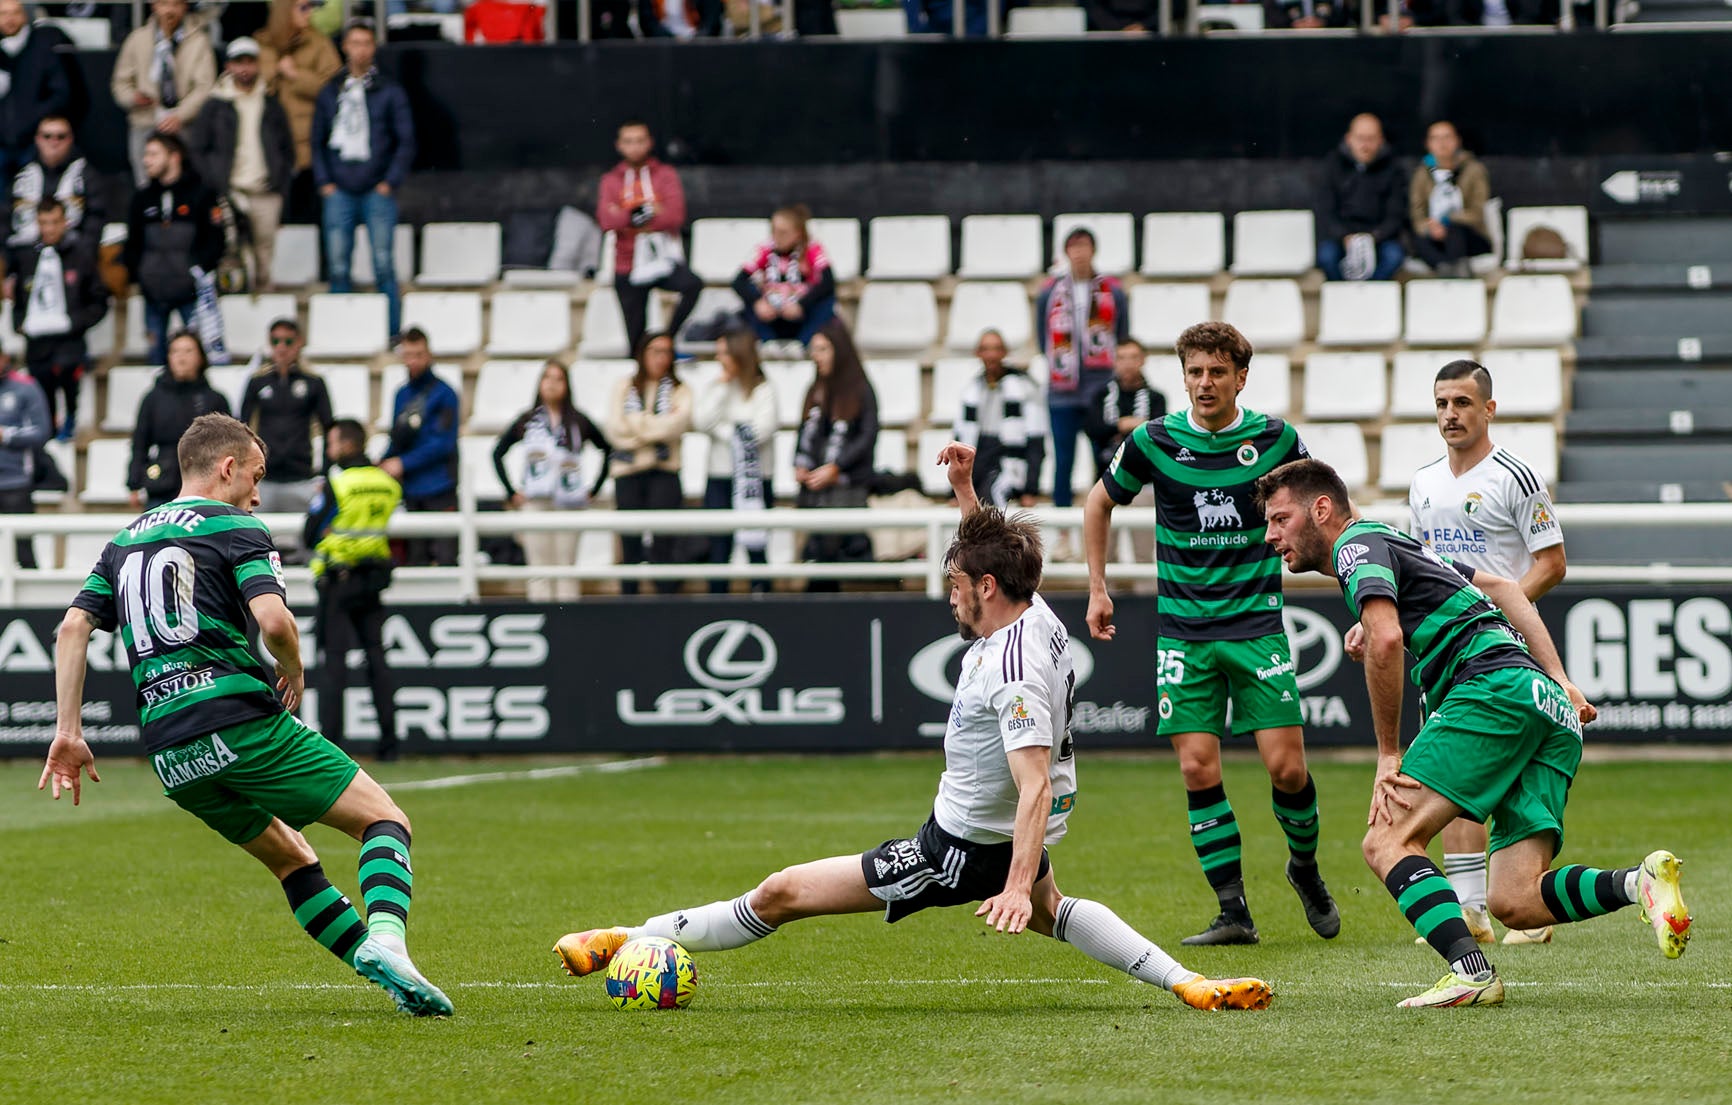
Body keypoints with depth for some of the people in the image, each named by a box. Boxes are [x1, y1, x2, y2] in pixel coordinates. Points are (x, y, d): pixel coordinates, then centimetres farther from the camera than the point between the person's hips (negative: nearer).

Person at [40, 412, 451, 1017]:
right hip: (242, 722, -6)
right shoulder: (235, 529, 1)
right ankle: (385, 938, -26)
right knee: (384, 819, 0)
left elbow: (74, 626, 9)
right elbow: (273, 620, -15)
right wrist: (294, 672, 6)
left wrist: (68, 731, 8)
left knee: (289, 855, 23)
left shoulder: (126, 541, 21)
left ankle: (377, 967, 12)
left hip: (170, 754, 6)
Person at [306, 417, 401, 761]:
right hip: (374, 577, 5)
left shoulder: (335, 483, -11)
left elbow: (310, 536, -7)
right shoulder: (387, 483, 5)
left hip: (338, 580, -5)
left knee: (334, 661, -3)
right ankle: (388, 742, 7)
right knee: (376, 658, 8)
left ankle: (330, 741, -6)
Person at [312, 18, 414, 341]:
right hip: (340, 192, 2)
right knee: (338, 267, -1)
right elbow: (318, 141, 15)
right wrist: (324, 182, 3)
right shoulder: (331, 93, 12)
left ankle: (393, 332, -5)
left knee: (384, 265, -8)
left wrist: (390, 183, -5)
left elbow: (406, 142, 4)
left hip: (377, 193, -2)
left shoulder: (390, 92, 5)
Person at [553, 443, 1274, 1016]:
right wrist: (965, 487, 11)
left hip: (963, 853, -9)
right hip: (1010, 834, 9)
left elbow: (1037, 786, -36)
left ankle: (633, 941, 0)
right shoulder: (1038, 617, -3)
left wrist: (1017, 886, -43)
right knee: (1051, 914, 39)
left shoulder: (1015, 675, -30)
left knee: (780, 894, -5)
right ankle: (1182, 983, 24)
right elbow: (991, 552, 20)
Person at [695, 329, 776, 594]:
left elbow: (761, 432, -14)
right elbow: (701, 422, -6)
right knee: (719, 547, 2)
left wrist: (722, 430, -6)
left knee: (756, 547, -1)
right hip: (720, 480, 3)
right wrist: (721, 388, -5)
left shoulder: (764, 391, -2)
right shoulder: (714, 389, 10)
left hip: (755, 480, -3)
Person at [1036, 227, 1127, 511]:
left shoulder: (1112, 292, 3)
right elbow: (1043, 339, 10)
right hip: (1062, 395, 1)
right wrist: (1058, 365, 2)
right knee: (1063, 463, 2)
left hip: (1103, 390, -1)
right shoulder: (1050, 293, 4)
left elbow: (1123, 339, 7)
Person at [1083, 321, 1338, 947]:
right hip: (1183, 630, 1)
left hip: (1256, 622, -1)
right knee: (1198, 769, -7)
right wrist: (1098, 589, 12)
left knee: (1287, 767, -7)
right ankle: (1233, 912, 0)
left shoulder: (1276, 439, -2)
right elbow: (1100, 503, 15)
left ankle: (1305, 867, 22)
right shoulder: (1154, 442, -3)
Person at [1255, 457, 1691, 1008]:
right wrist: (1559, 681, 26)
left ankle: (1470, 970, -29)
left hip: (1494, 683, -9)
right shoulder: (1396, 544, 31)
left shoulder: (1357, 544, 2)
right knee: (1515, 903, -1)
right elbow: (1504, 588, 36)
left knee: (1388, 840, -12)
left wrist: (1389, 754, -8)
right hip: (1552, 708, 9)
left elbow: (1384, 639, -15)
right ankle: (1640, 881, -22)